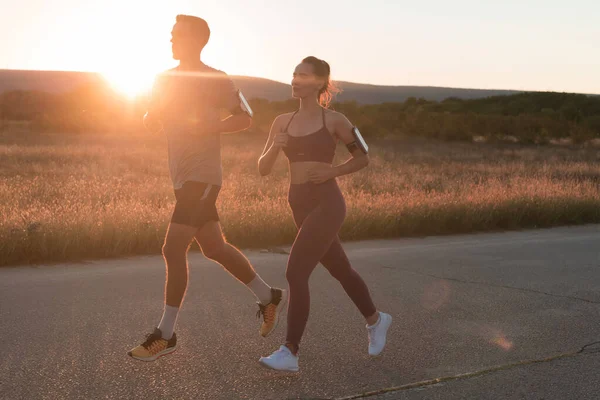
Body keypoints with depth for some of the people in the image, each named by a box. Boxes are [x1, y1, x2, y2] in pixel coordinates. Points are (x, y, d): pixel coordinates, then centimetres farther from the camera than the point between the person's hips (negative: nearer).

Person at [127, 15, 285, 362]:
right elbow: (152, 124, 16)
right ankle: (269, 297, 30)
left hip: (202, 177, -8)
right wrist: (155, 111, -8)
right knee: (214, 248, 14)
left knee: (173, 250, -12)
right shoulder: (166, 79, 13)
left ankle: (165, 335, -4)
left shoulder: (217, 81, -7)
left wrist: (208, 126, -19)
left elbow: (245, 118, -3)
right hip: (182, 176, 8)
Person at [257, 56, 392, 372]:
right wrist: (274, 147, -15)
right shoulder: (282, 122, 8)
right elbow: (263, 169, 6)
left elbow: (363, 158, 5)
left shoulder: (334, 120, -4)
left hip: (326, 204, -6)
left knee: (295, 273, -16)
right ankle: (375, 319, 43)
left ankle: (290, 353, -10)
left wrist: (332, 171, -11)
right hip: (300, 206, 6)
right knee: (340, 270, 20)